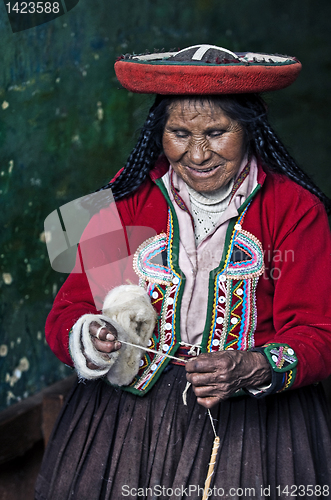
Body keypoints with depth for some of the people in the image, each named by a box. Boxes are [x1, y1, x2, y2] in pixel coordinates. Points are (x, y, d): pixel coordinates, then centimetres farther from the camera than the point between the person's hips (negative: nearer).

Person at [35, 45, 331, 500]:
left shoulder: (295, 207, -2)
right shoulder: (128, 200, 3)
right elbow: (67, 313, 0)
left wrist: (248, 370, -26)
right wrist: (90, 338, -23)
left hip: (255, 417, -1)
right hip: (127, 412, 2)